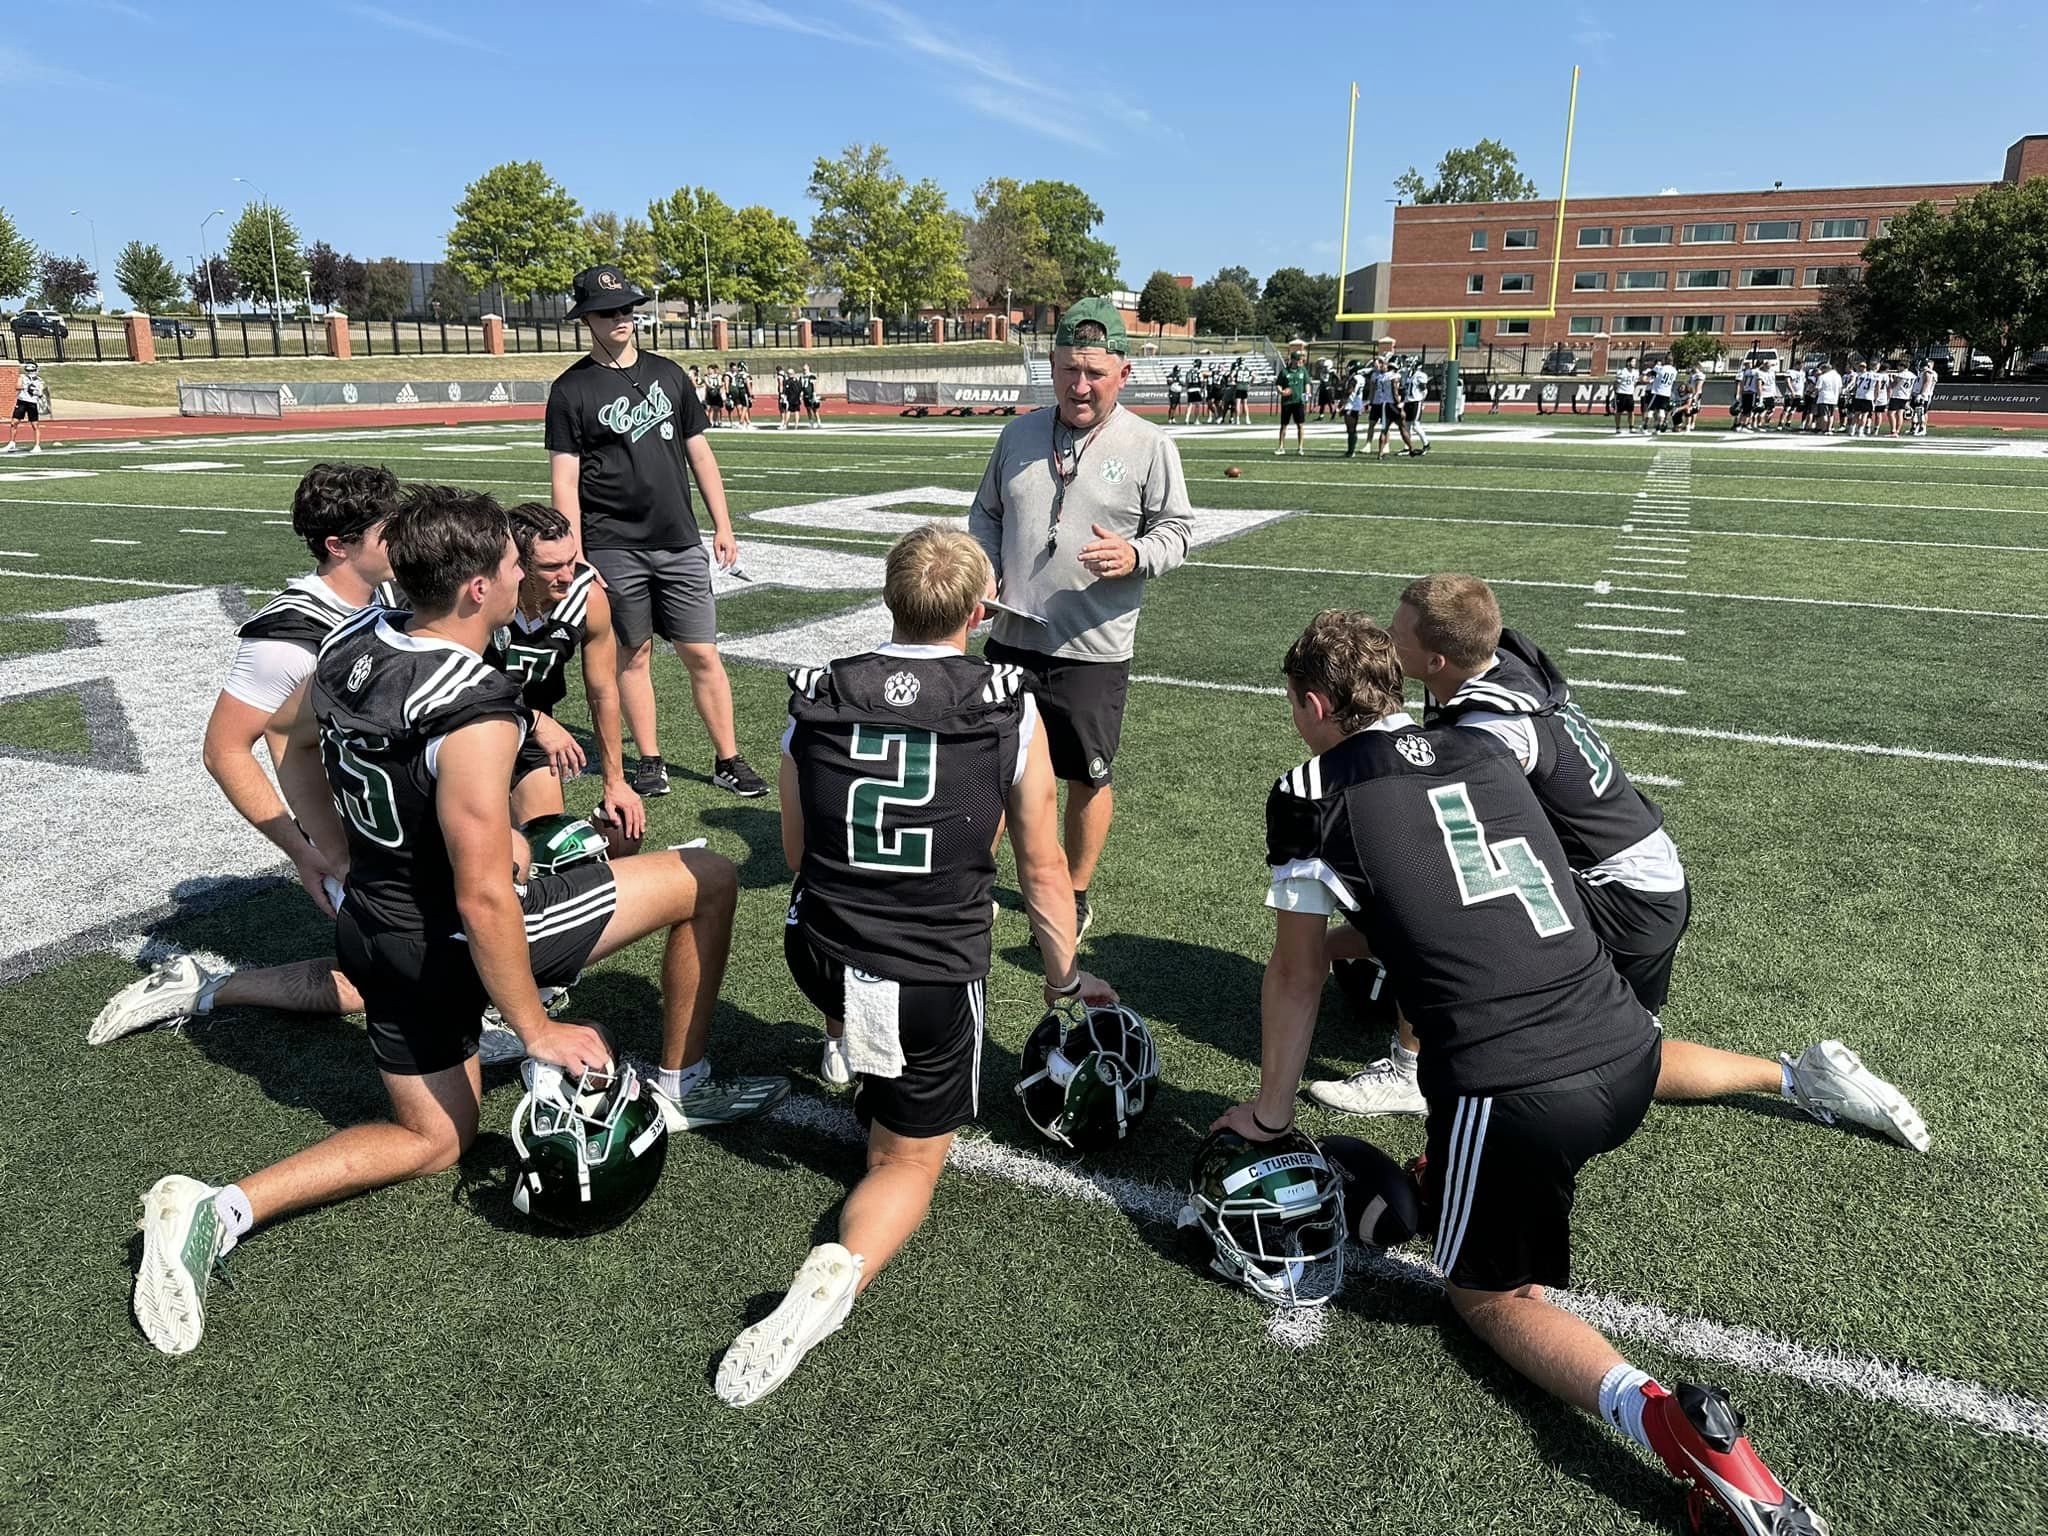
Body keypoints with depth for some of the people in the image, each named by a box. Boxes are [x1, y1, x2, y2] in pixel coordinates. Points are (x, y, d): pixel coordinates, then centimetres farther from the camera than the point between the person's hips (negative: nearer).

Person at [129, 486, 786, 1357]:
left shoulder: (354, 641, -4)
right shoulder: (474, 716, -29)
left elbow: (299, 760, 13)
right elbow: (484, 901, -27)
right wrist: (537, 1032, -16)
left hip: (376, 929, 8)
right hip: (457, 946, -8)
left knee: (434, 1141, 27)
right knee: (708, 880, 3)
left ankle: (217, 1211, 10)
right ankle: (682, 1089, 16)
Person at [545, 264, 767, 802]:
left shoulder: (667, 373, 11)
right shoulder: (572, 390, -1)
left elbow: (699, 453, 15)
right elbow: (565, 480, -4)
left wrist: (722, 526, 10)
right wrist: (575, 556, -11)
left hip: (680, 543, 3)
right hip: (614, 549, -2)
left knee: (703, 655, 1)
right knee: (633, 654, 6)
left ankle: (728, 761, 10)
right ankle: (650, 761, 19)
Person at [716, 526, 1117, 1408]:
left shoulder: (814, 700, -3)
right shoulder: (1011, 711, -9)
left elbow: (798, 854, 10)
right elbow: (1042, 869, 1)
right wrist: (1065, 979, 18)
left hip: (819, 963, 3)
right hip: (936, 986, -3)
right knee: (907, 1162, 16)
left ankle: (849, 1051, 37)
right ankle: (845, 1268, -11)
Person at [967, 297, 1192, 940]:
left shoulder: (1149, 445, -4)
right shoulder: (1019, 434, 7)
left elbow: (1174, 530, -1)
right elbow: (986, 513, 18)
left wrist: (1135, 555, -22)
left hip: (1095, 649, -3)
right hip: (1012, 639, 3)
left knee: (1088, 776, 8)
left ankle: (1075, 894, 28)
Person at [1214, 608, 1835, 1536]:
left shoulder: (1311, 795, 0)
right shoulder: (1484, 752, 15)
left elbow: (1296, 979, 9)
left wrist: (1268, 1114, 23)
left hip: (1514, 1094, -6)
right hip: (1627, 1053, 7)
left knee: (1486, 1293, 16)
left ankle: (1658, 1417, -6)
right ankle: (1451, 1183, 41)